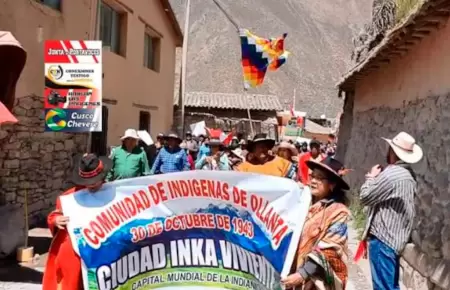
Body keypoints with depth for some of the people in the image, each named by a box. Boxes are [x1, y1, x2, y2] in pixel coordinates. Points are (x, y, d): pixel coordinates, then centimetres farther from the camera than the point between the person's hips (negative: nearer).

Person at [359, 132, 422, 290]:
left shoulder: (390, 174, -21)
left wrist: (371, 177, 0)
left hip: (382, 238, -10)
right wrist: (378, 178, 5)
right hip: (397, 238, 10)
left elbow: (365, 197, -14)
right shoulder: (409, 175, 9)